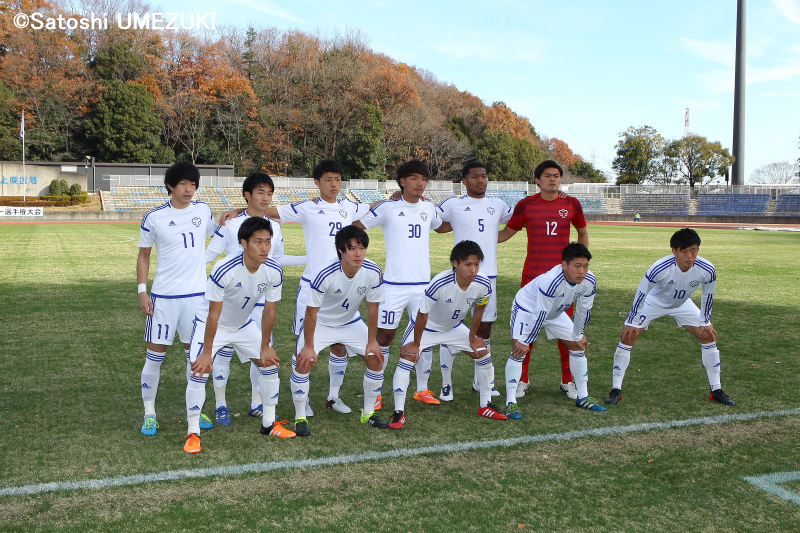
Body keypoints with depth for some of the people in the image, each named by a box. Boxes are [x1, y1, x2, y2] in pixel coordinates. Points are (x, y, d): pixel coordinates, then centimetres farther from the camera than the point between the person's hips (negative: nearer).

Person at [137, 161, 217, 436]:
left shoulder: (203, 209, 5)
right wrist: (142, 292, -4)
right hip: (164, 296, -3)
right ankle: (149, 413, 15)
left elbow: (214, 232, 26)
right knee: (155, 353, 1)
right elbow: (143, 255, 3)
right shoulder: (154, 217, -5)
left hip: (197, 294, 3)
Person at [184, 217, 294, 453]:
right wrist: (207, 353, -21)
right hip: (209, 324, -5)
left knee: (270, 365, 4)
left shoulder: (274, 271, -21)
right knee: (199, 372, -17)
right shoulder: (224, 270, -35)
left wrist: (265, 347, -3)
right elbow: (213, 315, -26)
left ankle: (269, 423, 21)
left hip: (244, 325, 5)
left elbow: (269, 311, -8)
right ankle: (193, 433, -1)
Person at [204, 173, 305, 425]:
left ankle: (256, 403, 23)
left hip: (261, 301, 4)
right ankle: (220, 405, 16)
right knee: (224, 350, 2)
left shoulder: (274, 227, 6)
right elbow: (209, 254, -6)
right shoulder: (231, 224, -8)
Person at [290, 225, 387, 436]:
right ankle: (300, 418, -2)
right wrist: (308, 346, -19)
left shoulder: (373, 272, -24)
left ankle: (369, 413, 16)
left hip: (351, 322, 4)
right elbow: (311, 311, -24)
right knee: (303, 362, -20)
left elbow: (372, 307, -9)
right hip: (320, 323, -3)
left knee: (376, 359, -3)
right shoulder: (326, 275, -35)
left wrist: (372, 341, -5)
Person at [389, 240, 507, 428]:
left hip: (453, 327, 5)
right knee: (407, 358, -22)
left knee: (483, 353, 2)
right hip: (424, 327, -5)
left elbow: (478, 310, -3)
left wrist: (472, 339, 5)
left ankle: (485, 406, 19)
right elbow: (422, 315, -26)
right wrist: (416, 344, -15)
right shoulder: (439, 284, -40)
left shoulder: (483, 285, -26)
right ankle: (399, 413, -11)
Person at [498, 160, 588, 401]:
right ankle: (522, 380, 16)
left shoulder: (571, 204, 4)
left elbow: (583, 233, 19)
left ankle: (567, 381, 18)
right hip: (532, 275, -1)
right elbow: (506, 233, 8)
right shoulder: (526, 205, 1)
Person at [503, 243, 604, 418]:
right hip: (527, 308, -6)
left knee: (578, 346, 6)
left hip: (556, 312, 7)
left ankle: (583, 397, 18)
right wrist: (524, 342, -25)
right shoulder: (551, 281, -41)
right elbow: (540, 314, -34)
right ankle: (510, 402, -17)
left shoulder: (589, 281, -22)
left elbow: (584, 310, -6)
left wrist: (578, 335, 5)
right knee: (519, 350, -20)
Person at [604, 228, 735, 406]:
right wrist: (631, 321, -18)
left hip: (682, 305, 3)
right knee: (627, 336, -17)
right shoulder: (660, 268, -38)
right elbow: (641, 293, -24)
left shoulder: (707, 269, -28)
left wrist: (705, 322, -2)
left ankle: (716, 390, 11)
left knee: (708, 335, -4)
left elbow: (707, 296, -8)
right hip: (653, 303, -3)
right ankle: (616, 390, -7)